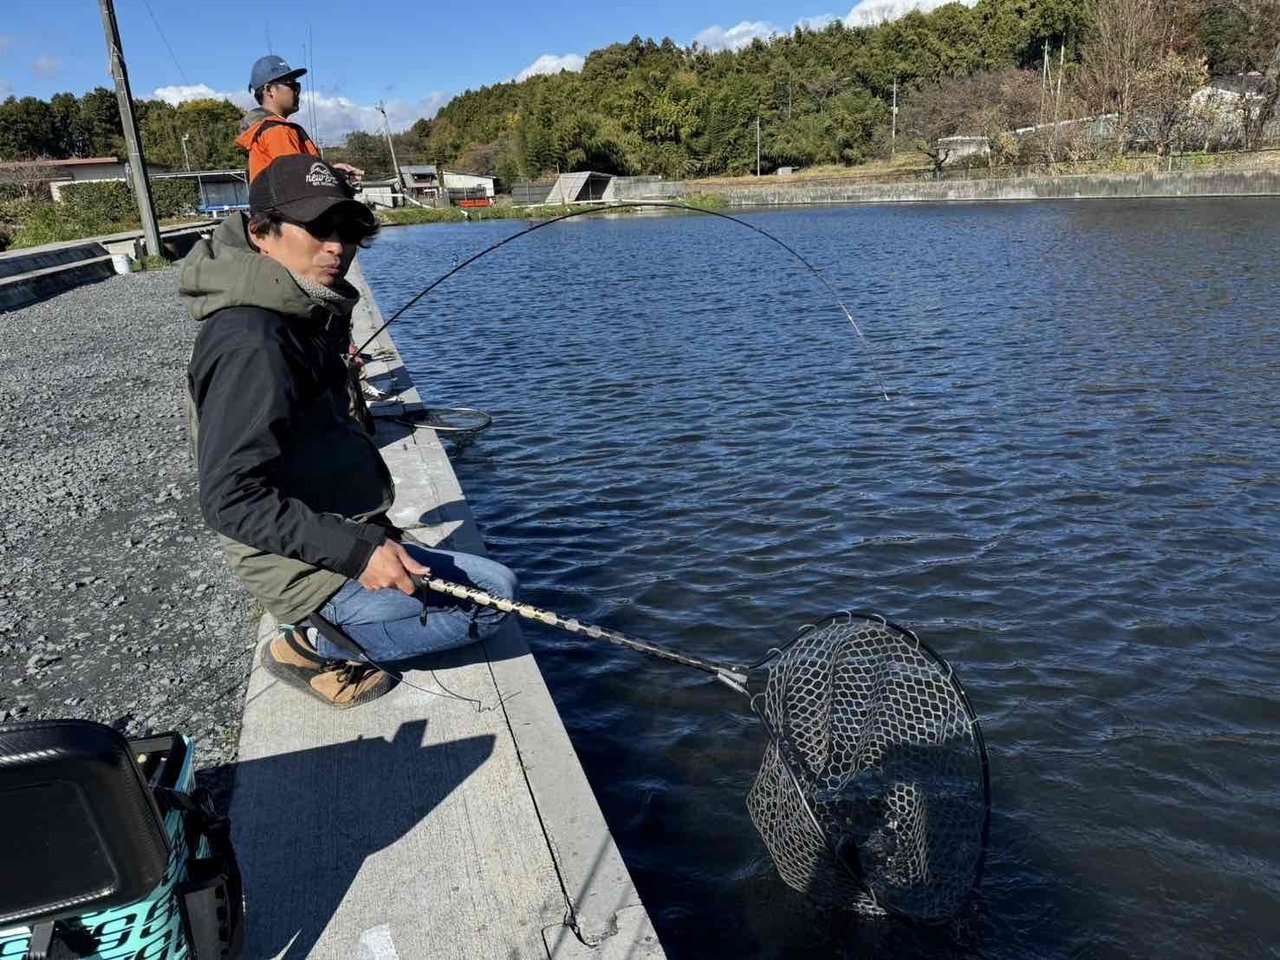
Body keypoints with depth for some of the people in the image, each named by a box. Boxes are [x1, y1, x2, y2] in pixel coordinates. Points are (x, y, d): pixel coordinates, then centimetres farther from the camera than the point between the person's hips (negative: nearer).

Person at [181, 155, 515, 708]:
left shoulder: (297, 320, 8)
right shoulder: (251, 344, -23)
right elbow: (232, 499, -27)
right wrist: (357, 553, -29)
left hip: (348, 544, 10)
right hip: (314, 571, -10)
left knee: (492, 586, 23)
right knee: (494, 595, -6)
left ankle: (321, 638, 12)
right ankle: (317, 643, -2)